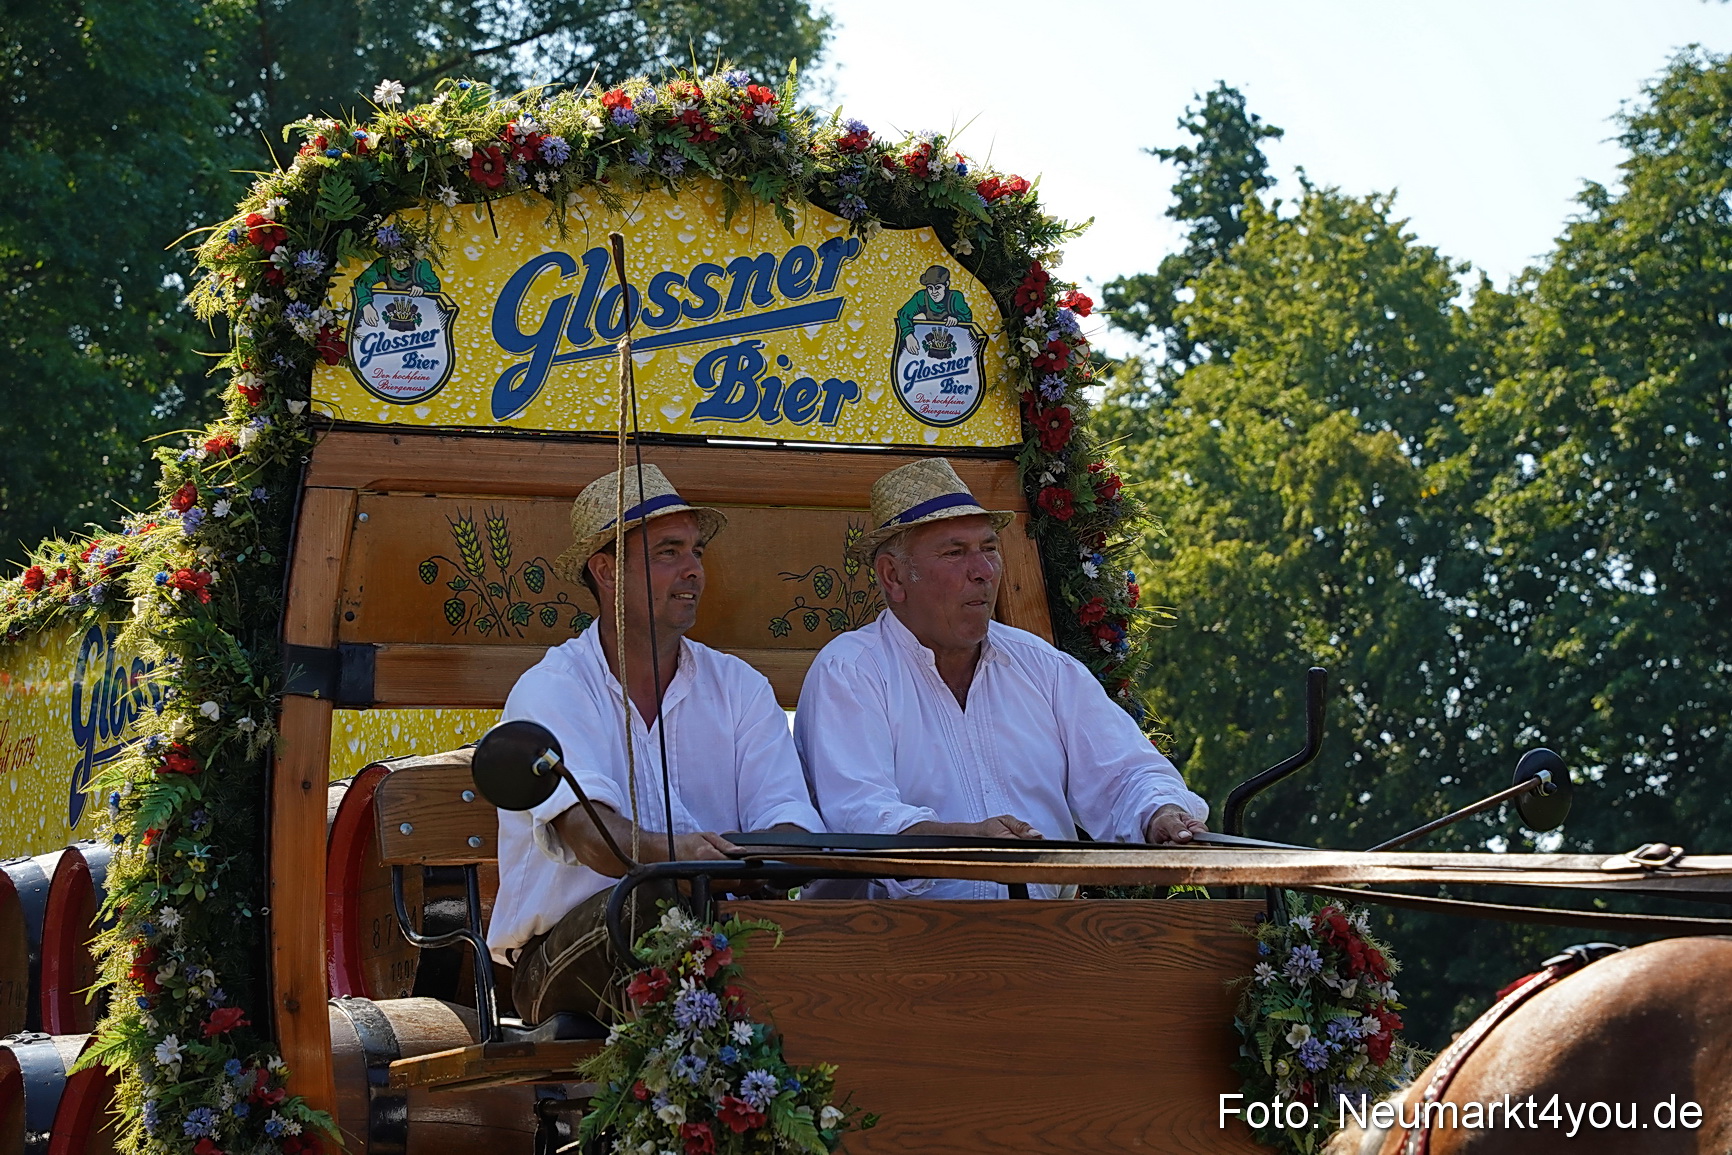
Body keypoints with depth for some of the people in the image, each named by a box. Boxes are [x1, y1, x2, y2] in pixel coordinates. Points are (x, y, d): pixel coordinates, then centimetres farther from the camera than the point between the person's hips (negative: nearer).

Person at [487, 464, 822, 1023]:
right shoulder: (550, 690, -2)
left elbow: (786, 815, -2)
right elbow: (585, 831, -21)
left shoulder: (740, 687, 13)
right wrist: (665, 851, -44)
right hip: (569, 952, -4)